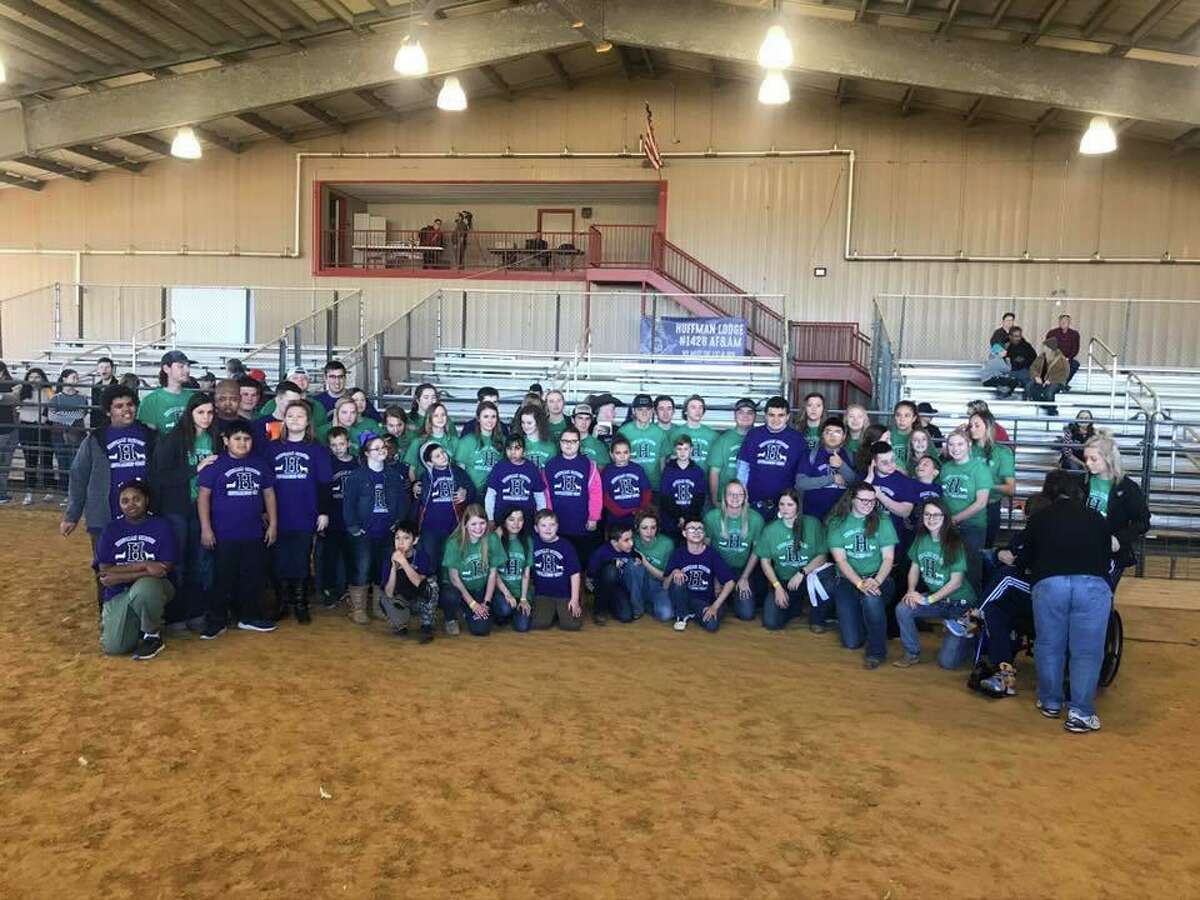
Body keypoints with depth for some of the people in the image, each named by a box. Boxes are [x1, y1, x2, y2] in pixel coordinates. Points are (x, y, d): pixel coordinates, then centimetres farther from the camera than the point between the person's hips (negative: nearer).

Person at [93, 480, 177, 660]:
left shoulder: (161, 527, -4)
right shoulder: (111, 530, 1)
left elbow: (165, 569, -11)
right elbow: (104, 572, -7)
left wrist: (120, 575, -15)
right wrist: (144, 566, -19)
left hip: (153, 588, -2)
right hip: (118, 594, 2)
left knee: (143, 588, -39)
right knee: (113, 647, -17)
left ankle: (153, 635, -11)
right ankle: (138, 625, 18)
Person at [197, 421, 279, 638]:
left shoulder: (260, 464, 6)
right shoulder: (216, 465, -5)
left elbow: (269, 493, 13)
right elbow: (203, 495, -5)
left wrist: (273, 523, 9)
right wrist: (206, 528, -9)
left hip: (254, 534, 4)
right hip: (224, 535, -4)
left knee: (253, 577, 10)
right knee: (223, 579, 2)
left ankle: (250, 617, 23)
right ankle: (216, 621, 13)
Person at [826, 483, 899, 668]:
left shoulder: (882, 521, 0)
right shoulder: (837, 523, -1)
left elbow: (888, 558, -4)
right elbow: (840, 560, -7)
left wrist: (876, 581, -21)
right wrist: (860, 583, -22)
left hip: (878, 579, 0)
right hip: (848, 581, 0)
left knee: (871, 598, -38)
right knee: (851, 642, -9)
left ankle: (876, 651, -17)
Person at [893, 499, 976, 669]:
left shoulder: (955, 543, -19)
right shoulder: (921, 539, -2)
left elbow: (956, 582, -18)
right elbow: (914, 567, 6)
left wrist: (929, 599, -20)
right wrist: (911, 591, -13)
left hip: (959, 603, -5)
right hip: (935, 598, 5)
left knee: (947, 661, -10)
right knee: (902, 608, -23)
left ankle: (967, 636, 22)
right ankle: (912, 653, -1)